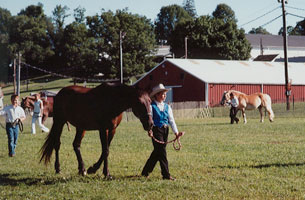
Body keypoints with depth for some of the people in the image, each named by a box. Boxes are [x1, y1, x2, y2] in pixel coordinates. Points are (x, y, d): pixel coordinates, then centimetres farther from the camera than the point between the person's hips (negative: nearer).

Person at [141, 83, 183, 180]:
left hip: (165, 130, 6)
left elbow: (171, 120, 8)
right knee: (161, 151, -8)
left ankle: (146, 171, 26)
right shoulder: (152, 106, -5)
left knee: (157, 152, 12)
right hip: (156, 130, -6)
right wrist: (149, 130, -28)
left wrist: (176, 132, -2)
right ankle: (166, 174, -7)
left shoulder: (167, 107, 12)